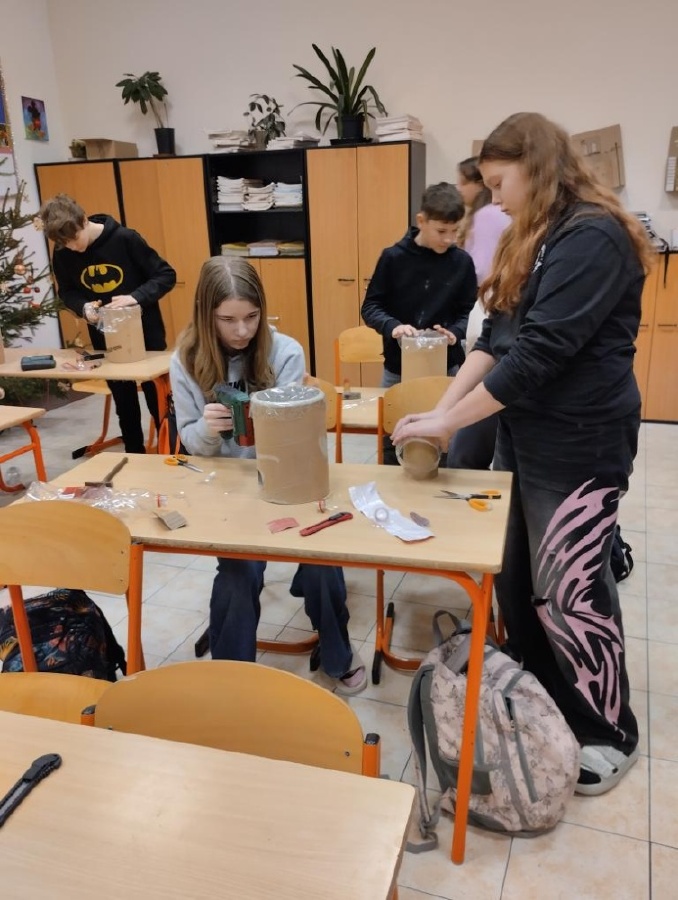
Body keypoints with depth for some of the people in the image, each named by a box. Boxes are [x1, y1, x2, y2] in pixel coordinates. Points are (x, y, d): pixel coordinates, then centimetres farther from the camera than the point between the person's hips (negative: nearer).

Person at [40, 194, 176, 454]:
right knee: (124, 403, 15)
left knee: (159, 400, 7)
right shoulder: (62, 254, -7)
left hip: (145, 333, -3)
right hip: (106, 339, 3)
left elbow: (167, 275, -14)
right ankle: (135, 456, 30)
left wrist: (136, 297, -29)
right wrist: (83, 307, -15)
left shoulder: (125, 238, -17)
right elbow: (67, 292, 7)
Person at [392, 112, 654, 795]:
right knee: (515, 583, 14)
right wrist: (442, 408, -3)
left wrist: (448, 422, -17)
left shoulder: (592, 238, -17)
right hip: (522, 436, 9)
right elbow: (496, 338, 9)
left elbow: (539, 353, -24)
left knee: (569, 595, 1)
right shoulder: (536, 240, 14)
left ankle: (611, 735, 24)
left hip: (578, 447, -9)